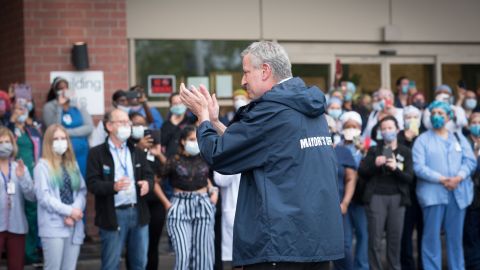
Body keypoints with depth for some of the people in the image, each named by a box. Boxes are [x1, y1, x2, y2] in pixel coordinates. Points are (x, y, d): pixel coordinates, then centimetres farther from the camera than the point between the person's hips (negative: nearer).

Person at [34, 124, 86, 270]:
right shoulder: (42, 166, -1)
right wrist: (69, 211, -13)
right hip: (53, 226, -5)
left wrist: (73, 213, -10)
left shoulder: (73, 165, 16)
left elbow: (82, 191, 8)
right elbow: (43, 197, -10)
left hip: (75, 226, 5)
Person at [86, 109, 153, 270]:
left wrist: (147, 183, -12)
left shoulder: (137, 152, 15)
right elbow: (92, 184, -10)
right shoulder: (97, 153, -2)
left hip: (138, 212, 5)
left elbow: (149, 174, 12)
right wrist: (113, 186, -27)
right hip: (113, 214, -5)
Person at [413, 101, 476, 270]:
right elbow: (419, 166, -7)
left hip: (458, 193, 3)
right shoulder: (423, 139, 4)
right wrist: (441, 179, -17)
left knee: (455, 235, 7)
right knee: (432, 235, -2)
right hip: (433, 193, -3)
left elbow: (470, 161, 5)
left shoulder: (459, 138, 16)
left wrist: (459, 177, -13)